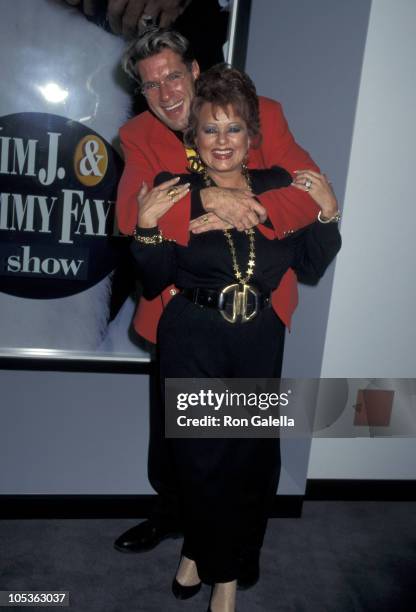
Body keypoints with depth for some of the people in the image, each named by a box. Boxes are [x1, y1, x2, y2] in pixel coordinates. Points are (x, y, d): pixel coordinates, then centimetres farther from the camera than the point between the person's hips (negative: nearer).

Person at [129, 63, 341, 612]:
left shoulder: (279, 187, 5)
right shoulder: (174, 191, -1)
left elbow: (311, 267, 7)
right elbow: (154, 282, -4)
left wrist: (327, 213, -5)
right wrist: (147, 226, -18)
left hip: (259, 344, 2)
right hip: (192, 344, -2)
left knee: (251, 456, 6)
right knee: (201, 455, 5)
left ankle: (204, 555, 34)